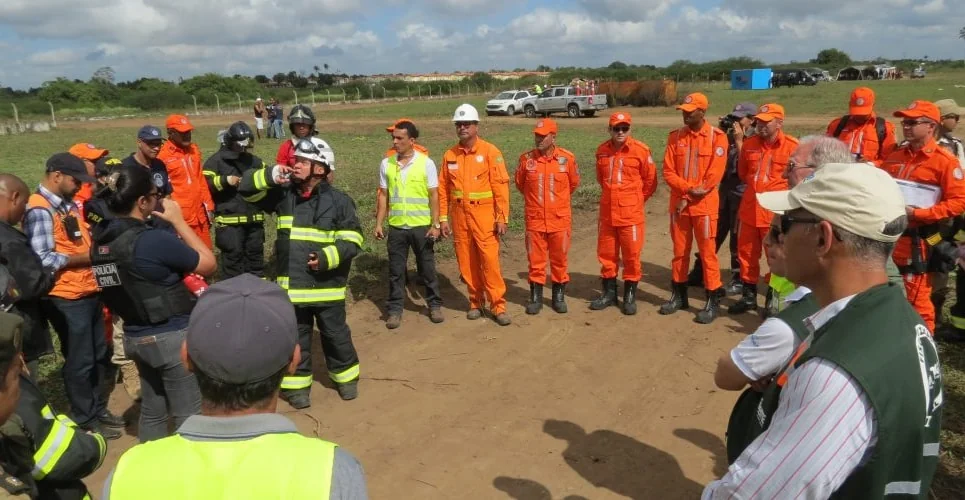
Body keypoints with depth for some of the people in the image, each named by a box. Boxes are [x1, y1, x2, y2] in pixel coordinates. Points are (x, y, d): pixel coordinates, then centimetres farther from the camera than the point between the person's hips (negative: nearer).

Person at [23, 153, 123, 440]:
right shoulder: (39, 210, -17)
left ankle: (98, 409, 35)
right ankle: (85, 420, 22)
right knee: (80, 361, 6)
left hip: (89, 293, 9)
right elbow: (43, 260, -23)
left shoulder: (68, 203, 10)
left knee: (99, 355, 18)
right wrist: (88, 257, -17)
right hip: (66, 299, -8)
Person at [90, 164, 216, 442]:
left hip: (135, 336, 8)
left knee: (152, 411, 21)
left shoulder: (101, 238, 0)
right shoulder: (152, 240, -24)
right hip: (172, 337, -8)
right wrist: (178, 221, -6)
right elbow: (208, 264, -12)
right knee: (189, 415, 6)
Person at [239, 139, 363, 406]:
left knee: (335, 334, 13)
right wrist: (270, 176, -14)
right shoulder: (283, 194, 3)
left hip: (327, 285, -3)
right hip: (292, 285, 3)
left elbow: (353, 240, -9)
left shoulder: (339, 200, -9)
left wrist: (328, 257, -23)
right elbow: (247, 186, 3)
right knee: (295, 337, 14)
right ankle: (296, 383, 30)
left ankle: (346, 376, 35)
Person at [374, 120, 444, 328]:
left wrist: (435, 224, -8)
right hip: (396, 227, 2)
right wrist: (379, 223, 3)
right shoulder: (386, 164, 2)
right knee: (395, 270, 8)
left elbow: (434, 196, -4)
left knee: (427, 268, 9)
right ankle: (395, 310, 18)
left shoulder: (426, 163, -6)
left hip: (422, 226, -2)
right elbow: (383, 195, 8)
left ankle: (434, 305, 24)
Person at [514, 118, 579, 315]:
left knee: (559, 260, 10)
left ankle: (559, 296, 24)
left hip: (560, 219, 0)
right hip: (534, 219, 0)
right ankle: (535, 297, 20)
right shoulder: (526, 158, -4)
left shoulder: (567, 158, -5)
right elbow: (520, 184, 13)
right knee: (535, 260, 7)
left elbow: (574, 183, 11)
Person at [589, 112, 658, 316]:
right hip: (607, 213, 4)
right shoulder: (602, 150, 4)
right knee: (606, 254, 11)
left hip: (631, 214, -4)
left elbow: (650, 180, 1)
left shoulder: (641, 150, -8)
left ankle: (630, 295, 15)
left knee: (631, 255, 2)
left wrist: (635, 200, 9)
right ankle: (609, 292, 25)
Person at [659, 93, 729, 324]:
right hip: (678, 203, 4)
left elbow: (714, 175, -11)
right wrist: (688, 189, -15)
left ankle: (713, 301, 7)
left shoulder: (717, 137, -6)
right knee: (679, 251, 12)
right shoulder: (675, 136, 6)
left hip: (704, 205, -4)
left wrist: (689, 198, -12)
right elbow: (668, 171, 0)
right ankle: (679, 295, 25)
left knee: (707, 252, -1)